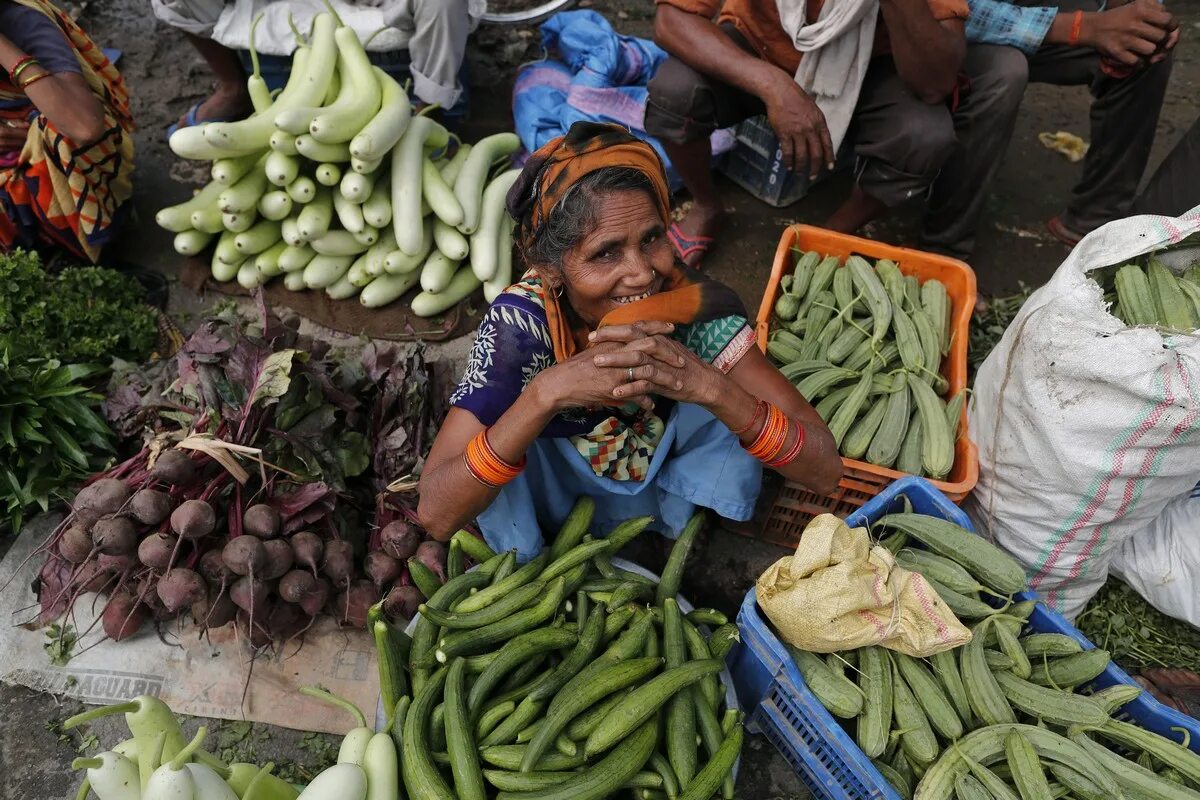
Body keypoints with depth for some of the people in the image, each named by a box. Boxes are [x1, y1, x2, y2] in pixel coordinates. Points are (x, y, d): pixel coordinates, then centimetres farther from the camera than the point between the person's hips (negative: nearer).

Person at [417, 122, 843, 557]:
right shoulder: (520, 323, -31)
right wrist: (546, 393, -48)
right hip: (551, 501, 0)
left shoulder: (694, 305, -27)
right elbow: (435, 514, -35)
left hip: (664, 491, 1)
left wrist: (706, 384, -46)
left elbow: (825, 470, -29)